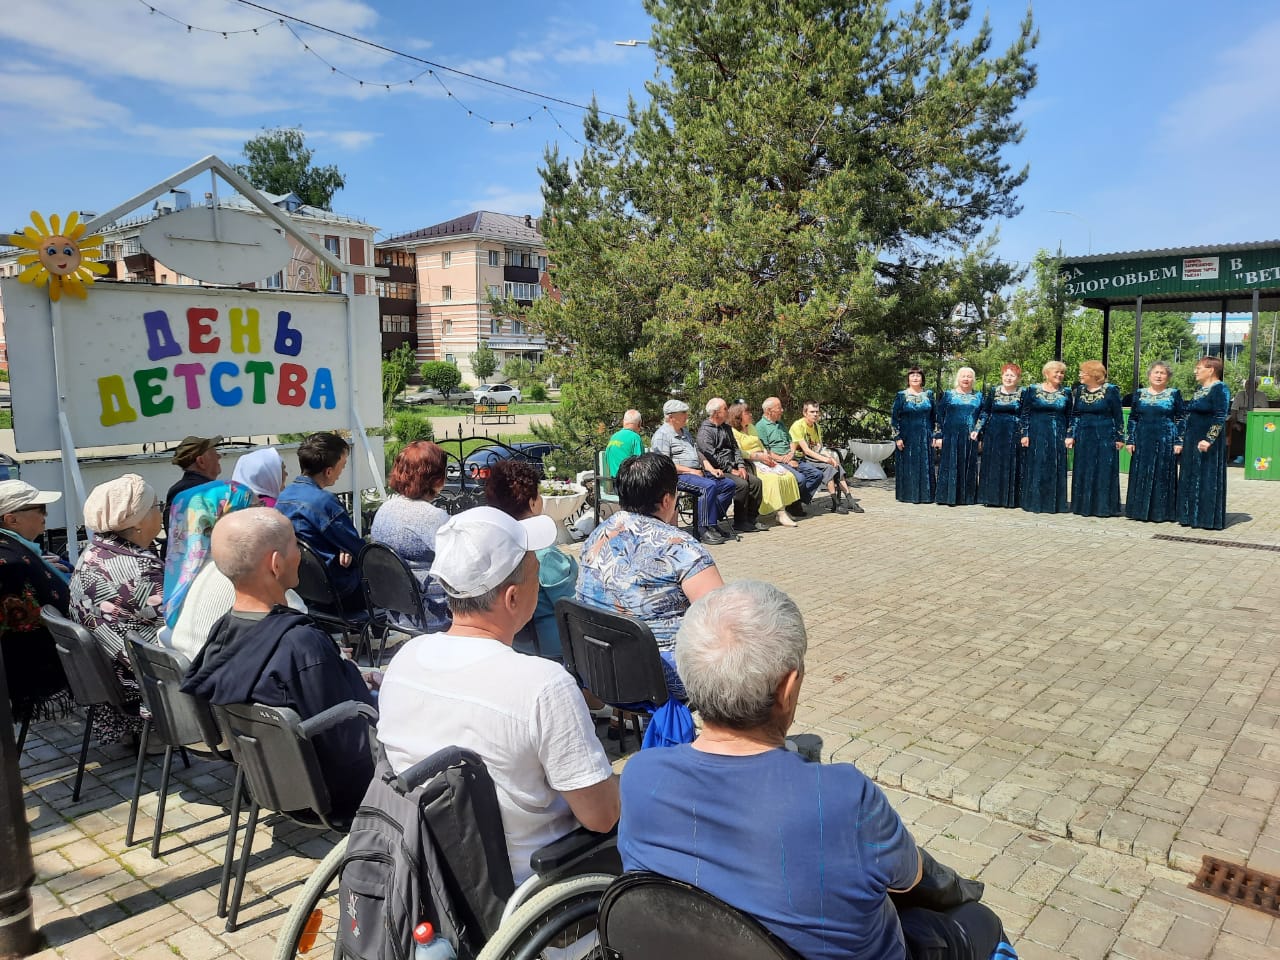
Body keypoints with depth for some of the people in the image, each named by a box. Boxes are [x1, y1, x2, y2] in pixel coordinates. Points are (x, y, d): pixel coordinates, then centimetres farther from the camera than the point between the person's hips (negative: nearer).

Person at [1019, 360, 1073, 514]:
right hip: (1037, 435, -3)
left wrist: (1069, 436, 1)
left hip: (1058, 436, 3)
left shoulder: (1066, 393, 8)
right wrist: (1024, 434, -6)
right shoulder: (1032, 390, 0)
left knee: (1056, 470, 4)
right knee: (1036, 469, -1)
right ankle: (1035, 502, 6)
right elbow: (1024, 413, 0)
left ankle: (1055, 503, 11)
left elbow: (1070, 416, 10)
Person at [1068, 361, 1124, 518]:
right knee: (1083, 473, 6)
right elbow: (1074, 415, 11)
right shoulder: (1079, 390, 6)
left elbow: (1118, 415, -2)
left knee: (1104, 472, -1)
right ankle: (1084, 506, 14)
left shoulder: (1111, 390, -5)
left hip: (1105, 438, -4)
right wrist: (1070, 435, 4)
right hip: (1084, 437, 4)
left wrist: (1120, 438, -3)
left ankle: (1104, 507, 7)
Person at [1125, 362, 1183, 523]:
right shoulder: (1140, 394, 8)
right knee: (1141, 476, 4)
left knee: (1162, 476, 0)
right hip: (1143, 442, 2)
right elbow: (1132, 418, 10)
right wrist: (1130, 440, 3)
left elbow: (1181, 419, 1)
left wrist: (1179, 442, -6)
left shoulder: (1174, 394, 2)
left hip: (1165, 441, -2)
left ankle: (1160, 512, 6)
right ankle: (1141, 510, 12)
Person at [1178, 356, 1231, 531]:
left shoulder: (1220, 389, -11)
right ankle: (1192, 516, 18)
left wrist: (1209, 440, -24)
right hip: (1192, 441, 9)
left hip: (1208, 443, -9)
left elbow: (1220, 418, -18)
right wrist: (1183, 440, 17)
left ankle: (1209, 518, 4)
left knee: (1208, 479, -3)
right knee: (1191, 479, 10)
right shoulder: (1199, 389, 14)